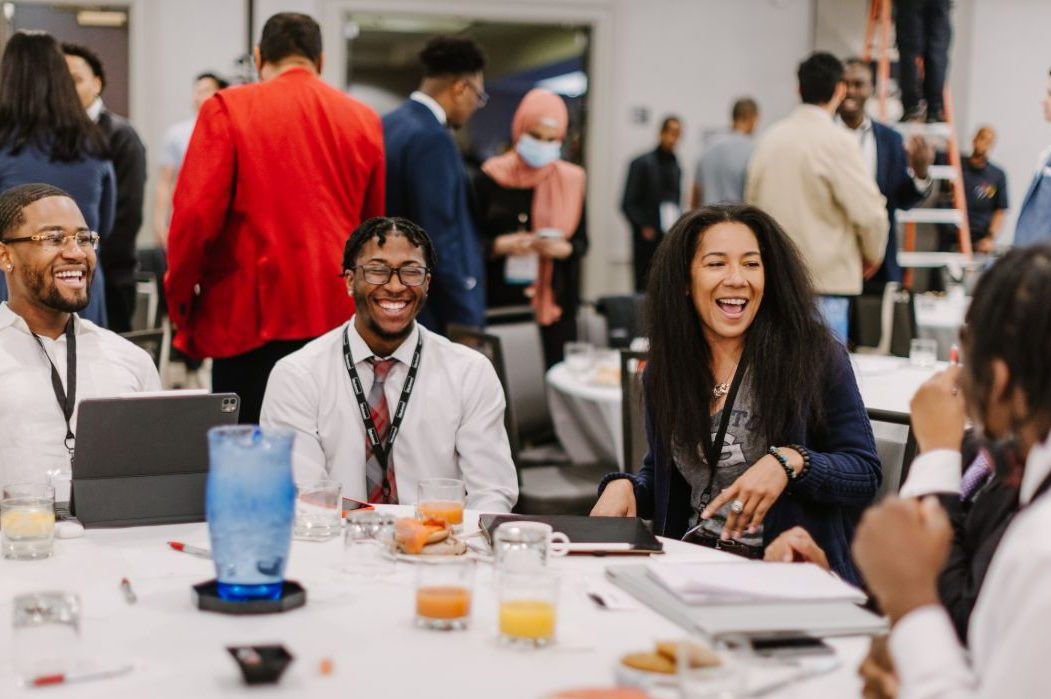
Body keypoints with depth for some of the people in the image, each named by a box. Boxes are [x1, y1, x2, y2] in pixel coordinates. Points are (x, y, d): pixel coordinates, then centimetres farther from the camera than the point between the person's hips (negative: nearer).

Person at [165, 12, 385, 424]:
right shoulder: (364, 120, 7)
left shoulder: (228, 109, -3)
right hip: (340, 315, 4)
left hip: (255, 312, -3)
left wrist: (180, 296, 4)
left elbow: (197, 212, -9)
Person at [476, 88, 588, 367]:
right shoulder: (492, 177, 1)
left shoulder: (571, 180, 6)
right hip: (503, 294, -1)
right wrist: (499, 245, -15)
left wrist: (562, 249, -11)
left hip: (555, 297, 2)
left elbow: (582, 242, 10)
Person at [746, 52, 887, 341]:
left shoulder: (770, 138, 8)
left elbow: (752, 201, 17)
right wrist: (873, 254, 6)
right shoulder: (837, 141, -11)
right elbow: (869, 212, -13)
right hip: (824, 277, -6)